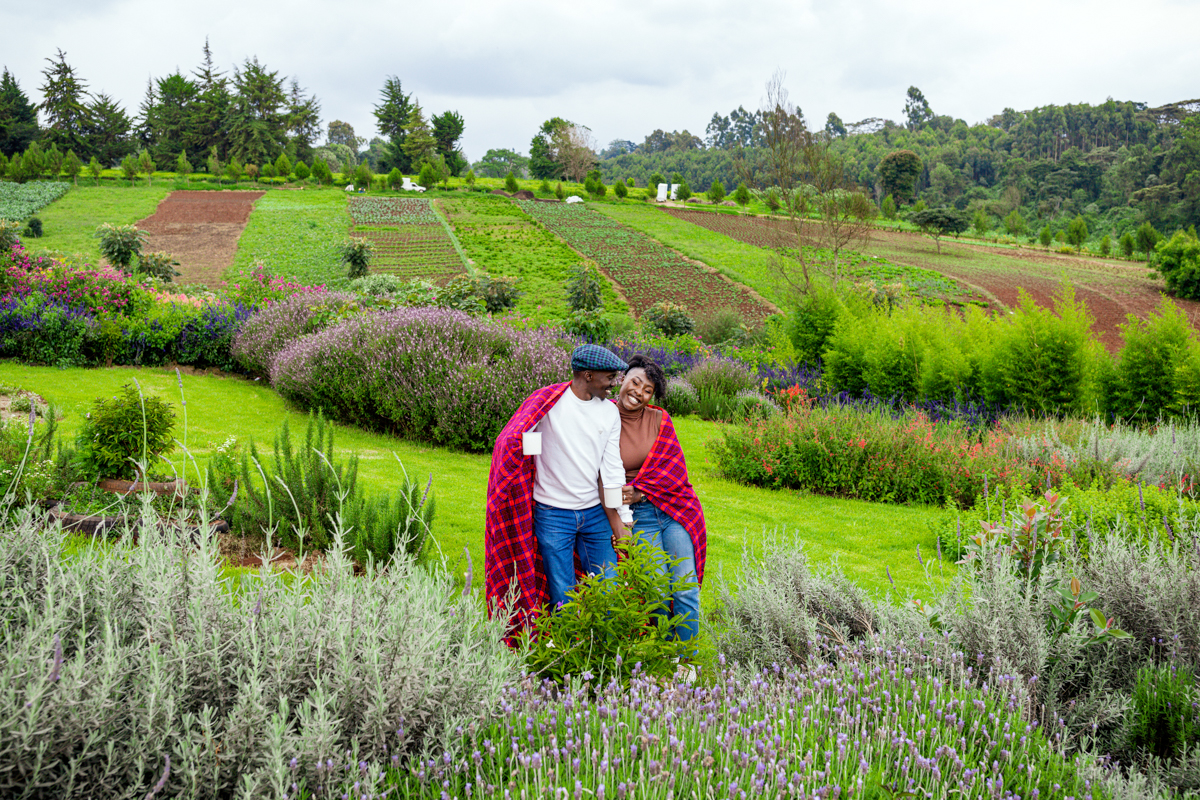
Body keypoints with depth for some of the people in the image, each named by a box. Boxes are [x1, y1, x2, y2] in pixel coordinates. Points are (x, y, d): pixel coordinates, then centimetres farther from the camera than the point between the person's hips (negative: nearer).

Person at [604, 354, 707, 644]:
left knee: (685, 588, -2)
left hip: (675, 508, 2)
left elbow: (674, 467, -1)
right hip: (638, 516, -2)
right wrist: (616, 523, -9)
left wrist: (640, 491, -12)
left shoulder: (660, 419, 3)